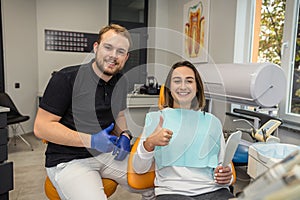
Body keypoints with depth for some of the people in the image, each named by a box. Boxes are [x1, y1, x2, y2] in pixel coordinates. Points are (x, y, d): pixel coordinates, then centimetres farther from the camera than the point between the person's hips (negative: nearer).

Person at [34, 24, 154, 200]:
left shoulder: (120, 82, 6)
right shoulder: (66, 78, -13)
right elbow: (42, 126, -14)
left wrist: (124, 135, -2)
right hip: (69, 160, -5)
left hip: (107, 153, 5)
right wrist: (91, 140, -21)